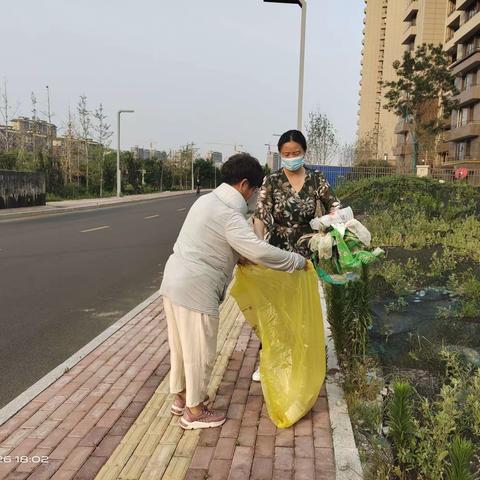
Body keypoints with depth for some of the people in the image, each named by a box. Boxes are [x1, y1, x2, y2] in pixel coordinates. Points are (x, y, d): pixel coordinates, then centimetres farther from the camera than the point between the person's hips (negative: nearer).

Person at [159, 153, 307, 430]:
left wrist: (239, 257, 18)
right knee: (200, 351, 6)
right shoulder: (228, 215, -19)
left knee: (182, 345, 21)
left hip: (175, 281, 10)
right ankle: (194, 411, 21)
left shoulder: (209, 200, 11)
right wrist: (298, 261, -14)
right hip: (195, 289, -10)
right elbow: (261, 252, -26)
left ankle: (181, 397, 38)